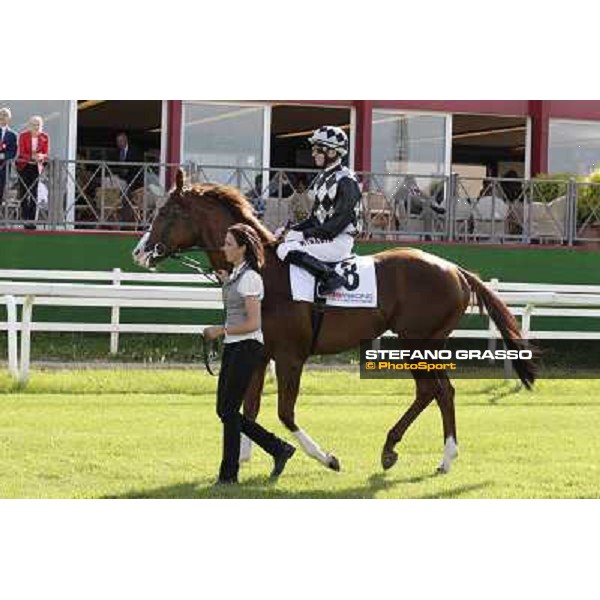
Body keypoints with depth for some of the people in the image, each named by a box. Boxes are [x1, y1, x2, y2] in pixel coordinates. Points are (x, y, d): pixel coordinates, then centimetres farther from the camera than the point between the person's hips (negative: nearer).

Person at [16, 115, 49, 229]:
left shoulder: (44, 137, 0)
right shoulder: (23, 136, -7)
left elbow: (46, 154, 1)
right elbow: (21, 153, -11)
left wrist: (41, 156, -23)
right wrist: (33, 156, -28)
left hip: (36, 167, 2)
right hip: (24, 167, -2)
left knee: (34, 193, -4)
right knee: (24, 193, -6)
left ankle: (32, 219, -4)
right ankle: (25, 219, -5)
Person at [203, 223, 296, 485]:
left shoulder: (249, 278, -16)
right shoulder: (236, 274, 13)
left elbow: (252, 323, -20)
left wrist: (221, 330, -16)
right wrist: (226, 282, 20)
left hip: (247, 347, -10)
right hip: (233, 347, 10)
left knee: (228, 410, -5)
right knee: (225, 411, 9)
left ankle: (229, 473, 5)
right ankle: (279, 449, 17)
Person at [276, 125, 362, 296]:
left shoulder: (346, 181, -14)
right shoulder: (322, 178, 15)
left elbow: (338, 223, -19)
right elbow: (315, 218, 19)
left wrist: (304, 234, -17)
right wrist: (292, 230, 4)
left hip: (339, 241, -10)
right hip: (323, 236, 10)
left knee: (286, 250, -23)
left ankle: (331, 277, -21)